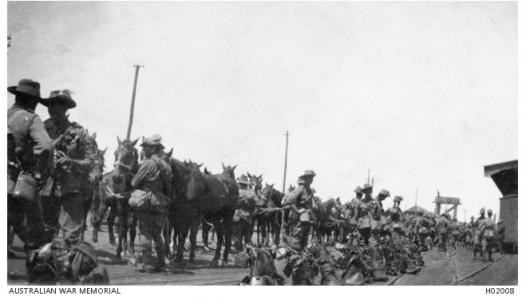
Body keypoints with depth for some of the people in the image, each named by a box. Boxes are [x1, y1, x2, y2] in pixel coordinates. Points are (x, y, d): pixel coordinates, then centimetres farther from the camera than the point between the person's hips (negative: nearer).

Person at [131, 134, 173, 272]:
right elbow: (168, 187, 13)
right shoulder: (166, 166, 10)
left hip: (147, 202, -7)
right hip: (162, 203, 7)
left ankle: (146, 263, 2)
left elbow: (135, 183, -8)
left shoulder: (148, 163, -11)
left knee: (145, 233, 1)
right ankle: (161, 263, 16)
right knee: (157, 234, 15)